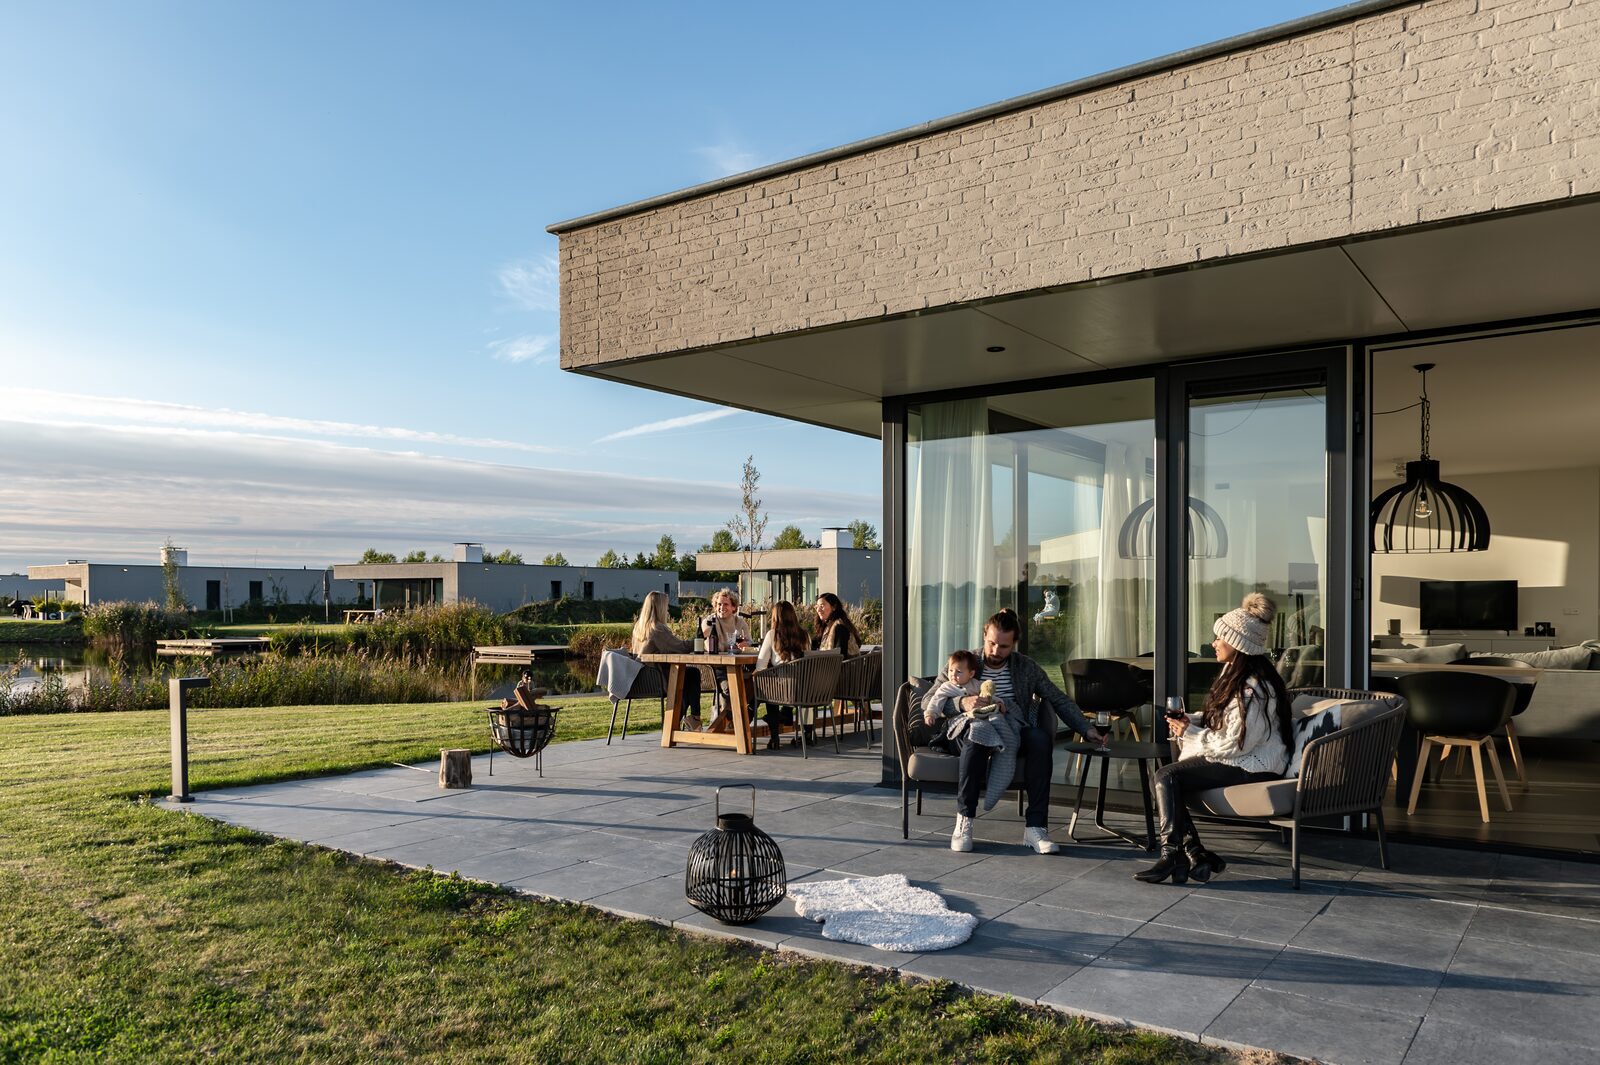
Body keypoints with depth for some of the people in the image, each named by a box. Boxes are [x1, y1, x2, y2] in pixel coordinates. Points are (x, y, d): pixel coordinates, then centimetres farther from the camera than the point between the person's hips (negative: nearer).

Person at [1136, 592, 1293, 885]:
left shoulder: (1254, 689, -22)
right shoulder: (1235, 673, 10)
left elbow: (1233, 744, -23)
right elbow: (1219, 720, 20)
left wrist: (1190, 733, -11)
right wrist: (1191, 722, 0)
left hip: (1254, 767, -10)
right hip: (1237, 758, 10)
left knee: (1166, 777, -20)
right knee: (1167, 777, -8)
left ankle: (1173, 855, -13)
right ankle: (1195, 854, -5)